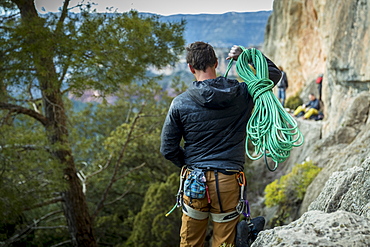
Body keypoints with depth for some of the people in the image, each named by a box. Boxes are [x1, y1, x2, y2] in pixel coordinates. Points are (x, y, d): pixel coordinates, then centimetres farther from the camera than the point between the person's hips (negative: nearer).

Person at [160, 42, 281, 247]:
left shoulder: (180, 103, -7)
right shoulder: (241, 94, -5)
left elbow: (168, 149, -2)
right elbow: (274, 73, 13)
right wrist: (244, 55, 14)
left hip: (195, 181, 0)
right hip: (228, 181, 0)